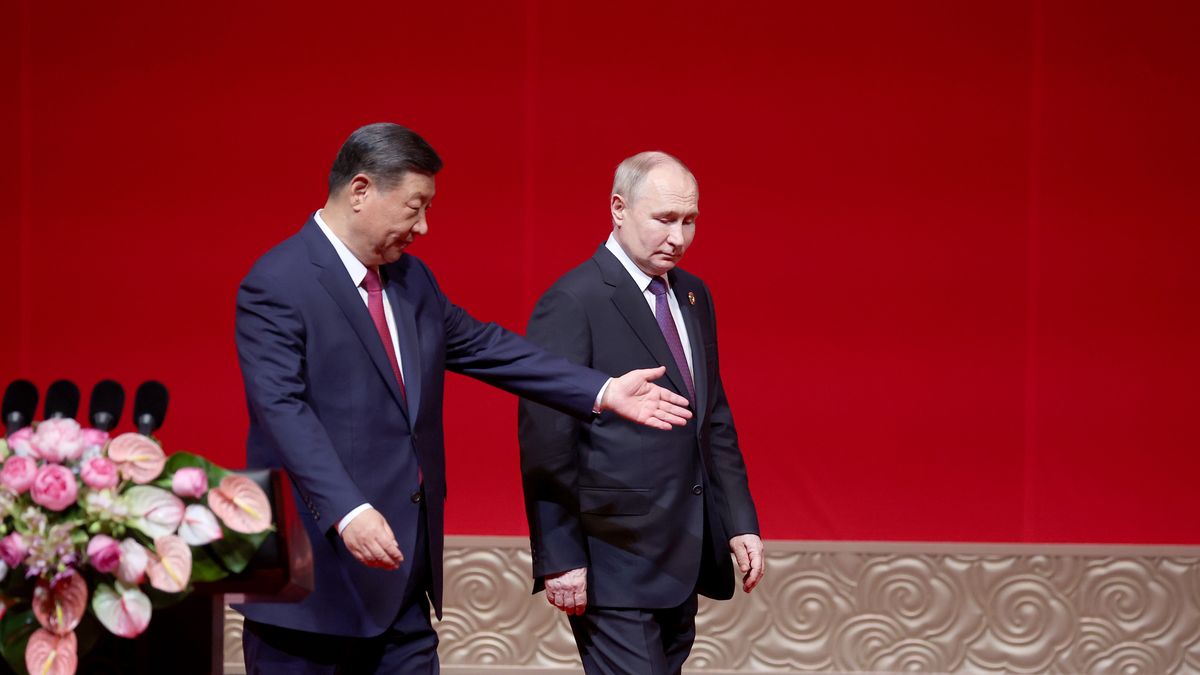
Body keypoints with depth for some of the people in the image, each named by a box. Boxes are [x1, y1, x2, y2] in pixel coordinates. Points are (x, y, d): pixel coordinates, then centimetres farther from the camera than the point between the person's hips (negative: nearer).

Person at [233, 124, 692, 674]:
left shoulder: (411, 278, 15)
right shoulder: (276, 285, -13)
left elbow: (485, 348, 18)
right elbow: (283, 409, -22)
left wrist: (602, 393, 11)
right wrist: (347, 513, -33)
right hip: (316, 574, -8)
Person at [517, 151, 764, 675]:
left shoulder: (693, 296, 14)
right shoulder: (572, 303, -12)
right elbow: (546, 444, -14)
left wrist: (739, 522, 12)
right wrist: (560, 558, -16)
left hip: (682, 561, 8)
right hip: (614, 560, -8)